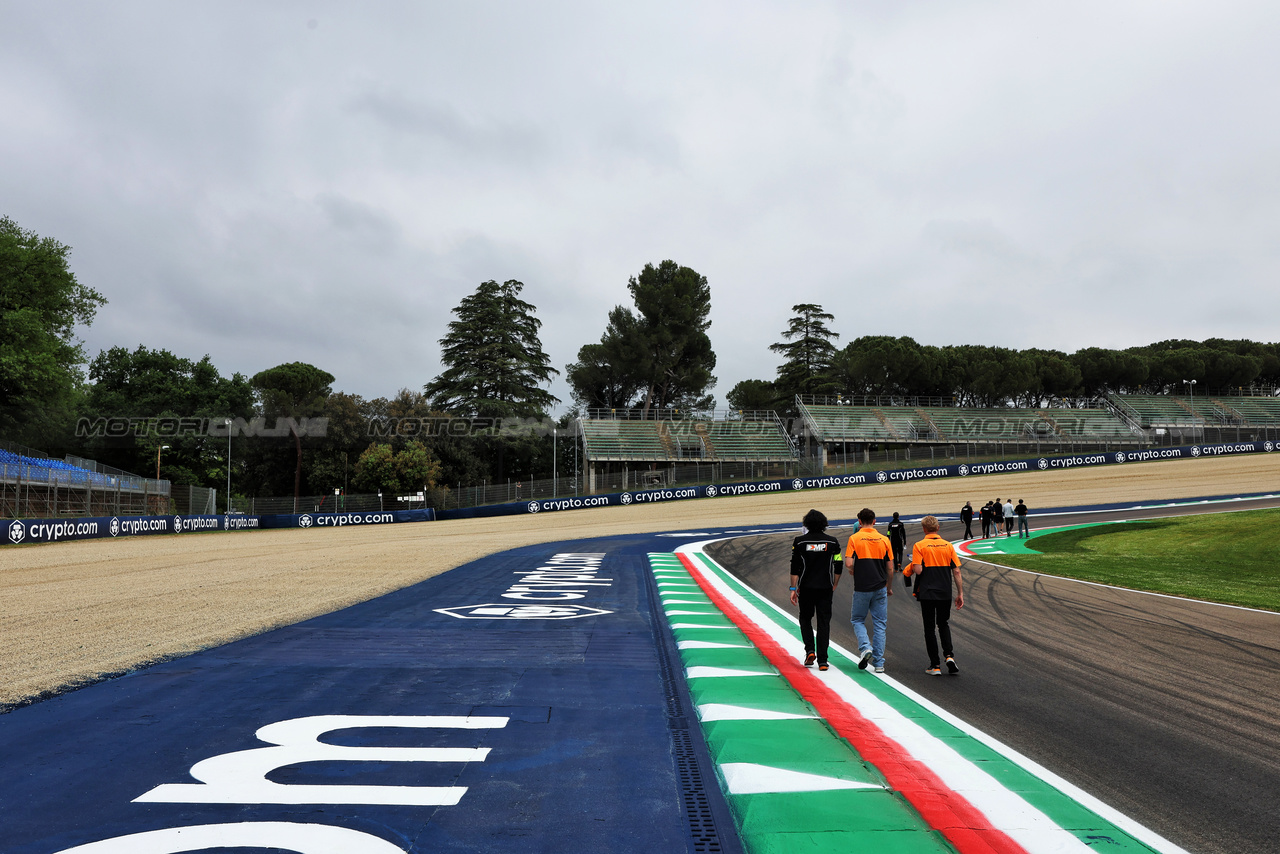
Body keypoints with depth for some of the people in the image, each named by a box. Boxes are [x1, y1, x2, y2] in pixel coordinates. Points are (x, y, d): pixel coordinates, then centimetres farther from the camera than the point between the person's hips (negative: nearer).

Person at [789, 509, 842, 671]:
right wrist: (834, 586, 16)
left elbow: (795, 568, -6)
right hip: (825, 589, 1)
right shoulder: (833, 541, 1)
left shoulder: (800, 541, -4)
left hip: (806, 588, -1)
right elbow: (838, 567, 3)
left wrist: (793, 589, -2)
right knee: (824, 623, 5)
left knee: (805, 619, 18)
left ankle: (810, 650, 2)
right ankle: (822, 661, 2)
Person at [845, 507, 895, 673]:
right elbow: (890, 568, 5)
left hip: (861, 588, -2)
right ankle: (878, 663, 7)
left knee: (857, 619, 15)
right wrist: (889, 587, 18)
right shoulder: (884, 540, 2)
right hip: (880, 588, 2)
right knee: (879, 624, 8)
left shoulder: (854, 539, -5)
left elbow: (848, 564, -13)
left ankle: (865, 647, -8)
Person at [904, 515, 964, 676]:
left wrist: (911, 568, 6)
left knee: (929, 628, 7)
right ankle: (949, 655, 0)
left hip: (927, 594, -3)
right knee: (944, 624, 20)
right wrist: (960, 593, 7)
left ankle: (935, 665, 7)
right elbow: (956, 571, 1)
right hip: (945, 594, 3)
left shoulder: (919, 546, -8)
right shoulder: (948, 546, 2)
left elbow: (918, 570, -17)